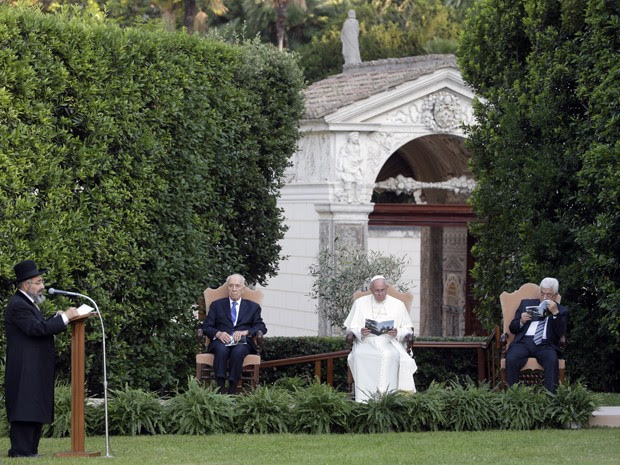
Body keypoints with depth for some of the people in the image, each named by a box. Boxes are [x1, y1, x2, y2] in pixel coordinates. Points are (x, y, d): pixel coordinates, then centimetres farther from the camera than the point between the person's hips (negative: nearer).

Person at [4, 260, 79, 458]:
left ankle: (30, 449, 13)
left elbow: (41, 327, 19)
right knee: (25, 409, -12)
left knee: (36, 410, 10)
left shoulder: (27, 304, 20)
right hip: (25, 371, -11)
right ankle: (21, 449, -12)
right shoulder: (18, 306, -15)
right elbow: (37, 328, -25)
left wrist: (58, 317, 5)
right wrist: (64, 318, -20)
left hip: (36, 370, 11)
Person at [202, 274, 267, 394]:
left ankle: (232, 389, -38)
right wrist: (218, 333, -12)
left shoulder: (253, 307, 22)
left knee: (238, 351, -36)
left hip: (242, 342, 0)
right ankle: (220, 388, -40)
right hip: (221, 340, 0)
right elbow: (206, 327, 11)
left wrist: (245, 332, -11)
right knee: (221, 349, -36)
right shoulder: (217, 305, 22)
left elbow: (262, 328, 9)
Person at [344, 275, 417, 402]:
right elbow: (351, 328, 10)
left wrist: (397, 333, -11)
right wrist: (361, 332, -13)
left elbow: (408, 330, 12)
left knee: (391, 355, -36)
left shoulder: (398, 305, 12)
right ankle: (363, 399, -34)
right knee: (358, 355, -34)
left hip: (389, 342, 0)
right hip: (366, 341, 0)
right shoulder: (360, 303, 12)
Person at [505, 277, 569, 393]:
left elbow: (560, 333, 0)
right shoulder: (526, 303, 22)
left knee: (552, 360, -35)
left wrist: (555, 313, -11)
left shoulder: (561, 311, 17)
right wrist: (521, 321, -3)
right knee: (511, 359, -31)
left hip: (545, 345, -1)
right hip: (524, 342, 1)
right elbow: (512, 328, 19)